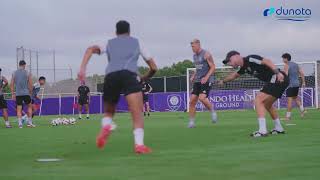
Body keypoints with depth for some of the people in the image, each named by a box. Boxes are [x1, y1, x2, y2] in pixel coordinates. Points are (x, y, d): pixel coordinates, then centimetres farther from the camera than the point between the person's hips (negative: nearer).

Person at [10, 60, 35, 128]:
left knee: (19, 109, 4)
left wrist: (13, 94, 8)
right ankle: (29, 122, 10)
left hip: (17, 94, 2)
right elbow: (30, 84, -2)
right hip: (26, 93, -2)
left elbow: (11, 84, 3)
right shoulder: (27, 73, 0)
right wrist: (30, 92, 10)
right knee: (29, 106, 14)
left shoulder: (14, 73, 6)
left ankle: (20, 123, -8)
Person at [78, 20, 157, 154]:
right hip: (129, 75, -2)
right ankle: (139, 144, -33)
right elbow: (153, 67, 30)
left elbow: (91, 50, 9)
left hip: (111, 76, 2)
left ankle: (105, 127, -11)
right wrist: (143, 79, 47)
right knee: (137, 113, -13)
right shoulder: (136, 42, 29)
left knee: (109, 112, 21)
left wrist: (82, 69, 0)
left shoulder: (109, 43, 30)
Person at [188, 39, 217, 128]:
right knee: (192, 100, -3)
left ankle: (213, 112, 1)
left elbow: (213, 67, -10)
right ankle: (191, 122, 1)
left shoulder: (206, 54, -9)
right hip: (197, 81, 7)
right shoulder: (195, 56, 15)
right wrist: (193, 76, 10)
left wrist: (206, 77, -22)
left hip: (206, 81, -7)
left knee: (202, 98, -24)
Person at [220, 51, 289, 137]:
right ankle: (278, 128, 33)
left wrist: (277, 72, -35)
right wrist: (223, 81, 56)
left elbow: (267, 61, -23)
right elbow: (234, 75, 39)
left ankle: (262, 131, -19)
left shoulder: (250, 59, -12)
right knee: (267, 105, 24)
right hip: (274, 81, 10)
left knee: (258, 101, -14)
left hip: (279, 79, -10)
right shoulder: (244, 67, 18)